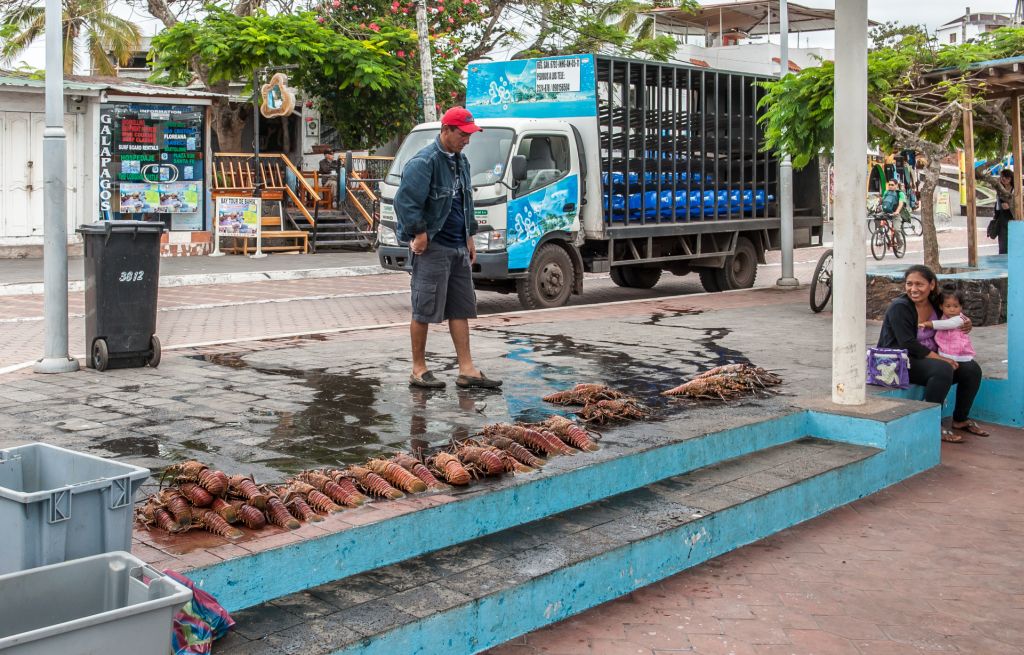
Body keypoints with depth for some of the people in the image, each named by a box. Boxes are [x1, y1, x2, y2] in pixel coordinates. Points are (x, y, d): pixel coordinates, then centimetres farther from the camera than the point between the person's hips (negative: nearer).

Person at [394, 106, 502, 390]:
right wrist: (419, 234, -14)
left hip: (458, 248, 9)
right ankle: (418, 370, 7)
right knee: (425, 310, -2)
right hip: (432, 248, -8)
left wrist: (469, 237, 19)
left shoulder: (461, 161, 16)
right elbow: (405, 200, -18)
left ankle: (467, 370, 9)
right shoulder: (424, 162, -13)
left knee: (461, 309, 6)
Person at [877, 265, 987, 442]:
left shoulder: (935, 304, 6)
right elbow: (908, 344, -23)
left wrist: (965, 324, 1)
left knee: (972, 369, -4)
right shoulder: (899, 308, -16)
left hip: (931, 358, 8)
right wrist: (940, 359, -24)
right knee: (943, 370, -32)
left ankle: (960, 420, 14)